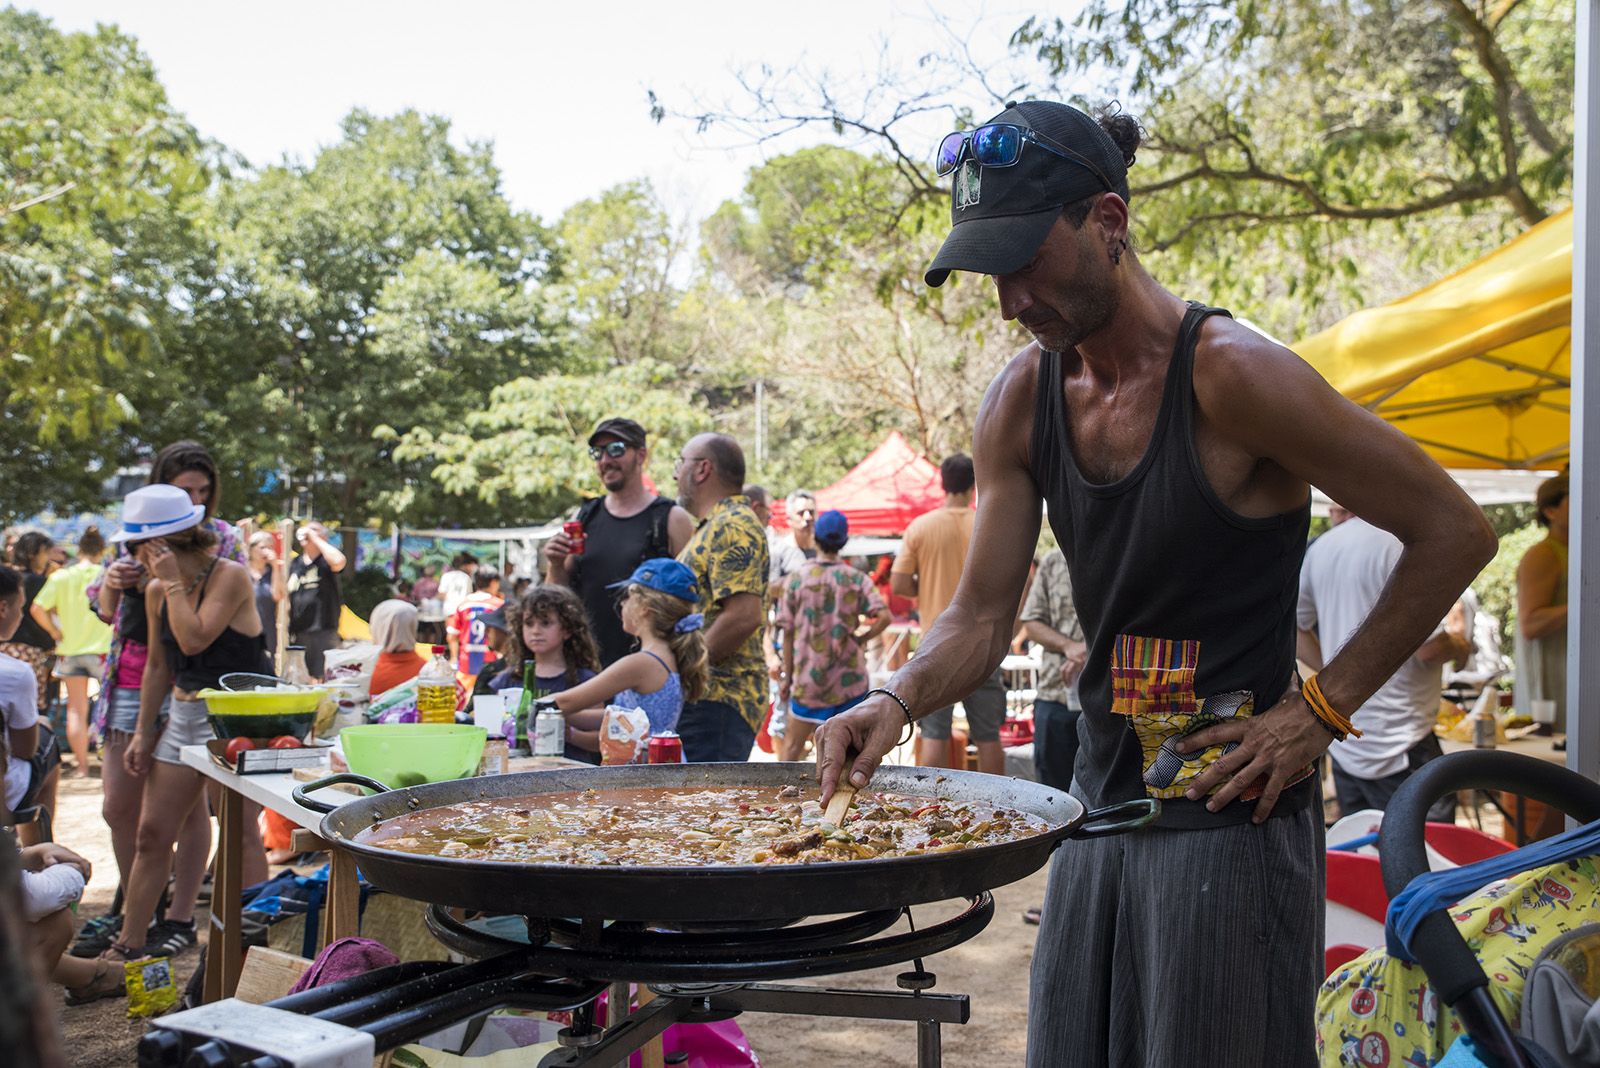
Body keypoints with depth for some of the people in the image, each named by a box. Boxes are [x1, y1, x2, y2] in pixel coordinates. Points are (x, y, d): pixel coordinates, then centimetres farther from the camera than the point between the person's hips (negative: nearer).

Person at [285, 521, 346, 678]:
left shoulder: (325, 561, -1)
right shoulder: (294, 564, 15)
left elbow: (338, 561, -26)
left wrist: (315, 537, -17)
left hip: (322, 631, -6)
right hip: (296, 633, 6)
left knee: (321, 679, -9)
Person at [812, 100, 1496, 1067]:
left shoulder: (1232, 373, -18)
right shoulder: (1021, 403, 2)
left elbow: (1455, 533, -11)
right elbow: (983, 618, 5)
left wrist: (1321, 709, -12)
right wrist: (898, 700, -15)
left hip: (1231, 819, -6)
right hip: (1101, 808, 6)